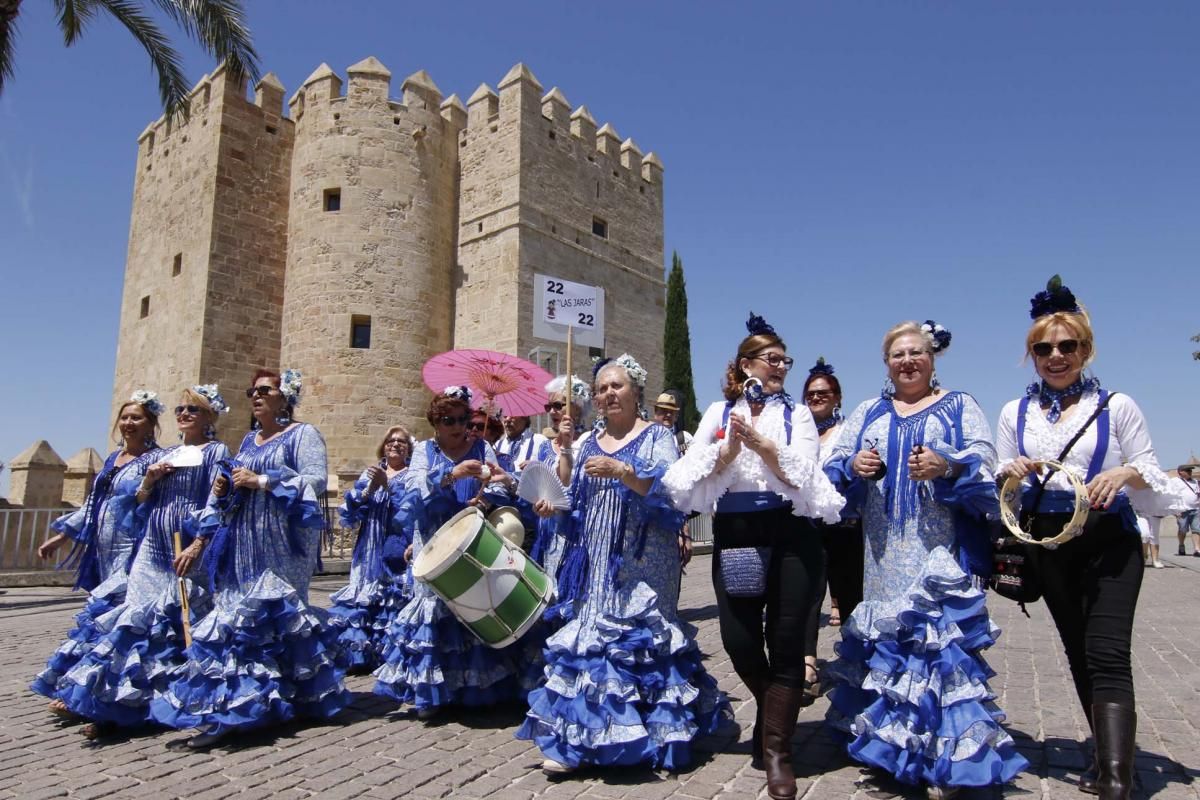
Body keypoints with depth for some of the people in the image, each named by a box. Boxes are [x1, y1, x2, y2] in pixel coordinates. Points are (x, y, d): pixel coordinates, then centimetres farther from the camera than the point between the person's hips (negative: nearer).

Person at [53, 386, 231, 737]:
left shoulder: (216, 452, 1)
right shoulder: (163, 455, 18)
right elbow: (140, 505, 20)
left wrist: (196, 547, -18)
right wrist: (148, 482, -1)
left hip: (189, 552, -5)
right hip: (153, 550, 5)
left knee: (178, 623, -4)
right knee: (140, 619, 0)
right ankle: (115, 703, 3)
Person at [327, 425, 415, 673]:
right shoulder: (369, 474, 15)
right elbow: (349, 513, 6)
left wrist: (387, 485, -19)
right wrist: (369, 490, -10)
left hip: (398, 552, -3)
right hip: (369, 552, 4)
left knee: (394, 598, -9)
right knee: (363, 598, 2)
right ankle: (360, 655, 14)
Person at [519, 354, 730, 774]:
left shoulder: (657, 436, -1)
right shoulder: (589, 444, 15)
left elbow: (669, 491, -16)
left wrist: (621, 470, -26)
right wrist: (555, 505, -1)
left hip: (641, 562, -5)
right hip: (595, 561, 6)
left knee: (639, 636, -8)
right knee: (585, 637, 4)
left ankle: (653, 733, 4)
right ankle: (577, 737, 14)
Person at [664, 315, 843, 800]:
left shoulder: (797, 414, 7)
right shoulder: (719, 412, 9)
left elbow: (803, 474, -6)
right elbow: (695, 476, 1)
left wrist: (761, 442, -15)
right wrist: (730, 448, -14)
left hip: (788, 535, -1)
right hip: (734, 536, 1)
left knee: (784, 640, -1)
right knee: (739, 640, 2)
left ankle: (776, 747, 14)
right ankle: (775, 714, 35)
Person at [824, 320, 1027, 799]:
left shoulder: (960, 407, 8)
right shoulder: (867, 413, 17)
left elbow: (986, 468, -3)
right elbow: (834, 466, 11)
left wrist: (947, 468, -22)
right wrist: (853, 465, -10)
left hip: (941, 552, -3)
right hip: (883, 554, 3)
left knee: (940, 638, -8)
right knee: (884, 640, 5)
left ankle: (946, 760, 2)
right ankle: (891, 743, 21)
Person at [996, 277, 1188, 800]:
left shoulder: (1116, 407, -1)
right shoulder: (1014, 414, 7)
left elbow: (1158, 489, -1)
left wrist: (1127, 475, -22)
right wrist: (1010, 476, -12)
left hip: (1110, 542, -3)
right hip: (1050, 546, 4)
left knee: (1107, 655, -15)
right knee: (1078, 654, 13)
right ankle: (1111, 756, 31)